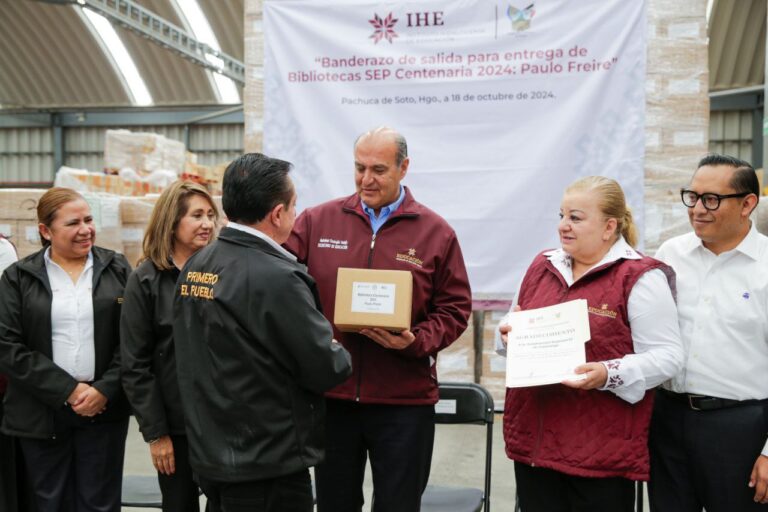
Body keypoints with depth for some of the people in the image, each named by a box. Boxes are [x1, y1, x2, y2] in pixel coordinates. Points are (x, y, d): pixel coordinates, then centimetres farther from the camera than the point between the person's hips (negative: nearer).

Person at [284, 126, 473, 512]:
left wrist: (416, 342, -16)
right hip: (331, 393, 1)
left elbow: (454, 309, 1)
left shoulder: (436, 232, 0)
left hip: (404, 400, -1)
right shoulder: (317, 221, 3)